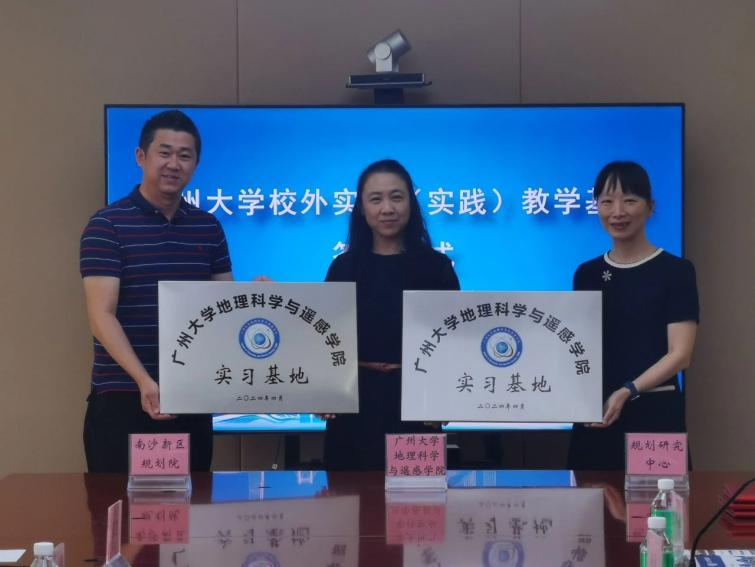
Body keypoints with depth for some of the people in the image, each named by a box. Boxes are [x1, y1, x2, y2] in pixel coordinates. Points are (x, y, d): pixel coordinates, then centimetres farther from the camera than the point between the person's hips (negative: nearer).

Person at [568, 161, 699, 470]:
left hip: (655, 414, -3)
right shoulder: (587, 274, 10)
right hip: (596, 415, 4)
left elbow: (680, 353, -9)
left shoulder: (676, 271, -2)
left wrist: (628, 391, -21)